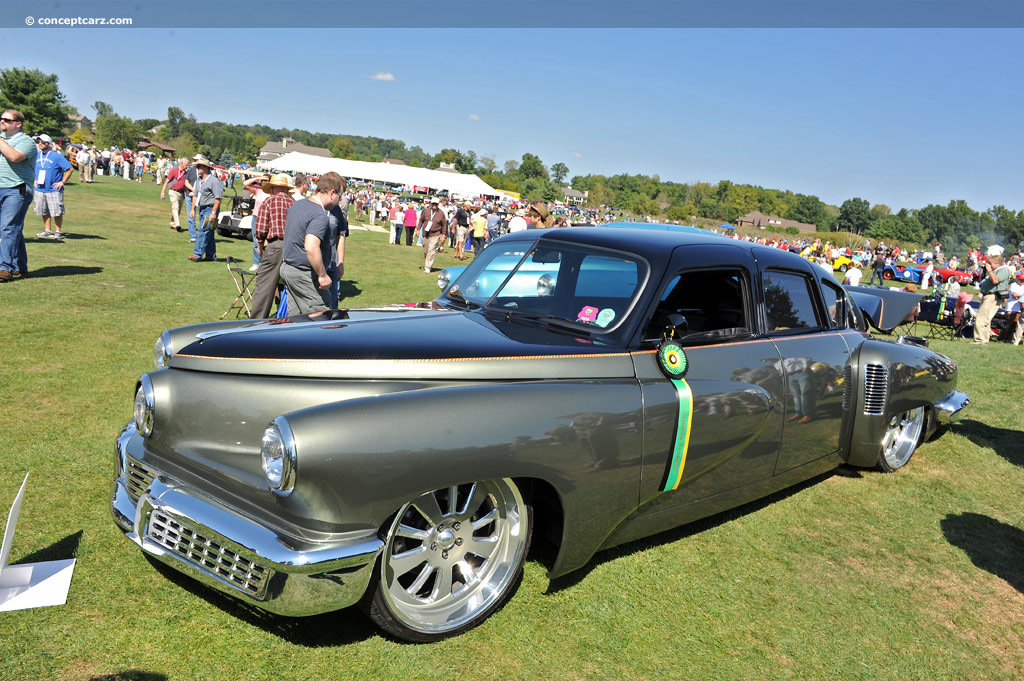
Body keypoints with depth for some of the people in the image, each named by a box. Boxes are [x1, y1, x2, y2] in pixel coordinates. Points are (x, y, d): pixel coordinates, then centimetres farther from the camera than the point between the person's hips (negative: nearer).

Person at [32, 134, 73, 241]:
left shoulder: (56, 156, -7)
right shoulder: (36, 156, 10)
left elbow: (70, 169, -9)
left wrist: (62, 182, -10)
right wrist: (34, 180, 13)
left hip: (54, 190, -6)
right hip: (40, 190, 6)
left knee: (57, 212, -5)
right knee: (44, 212, 10)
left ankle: (58, 232, 5)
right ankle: (47, 231, 19)